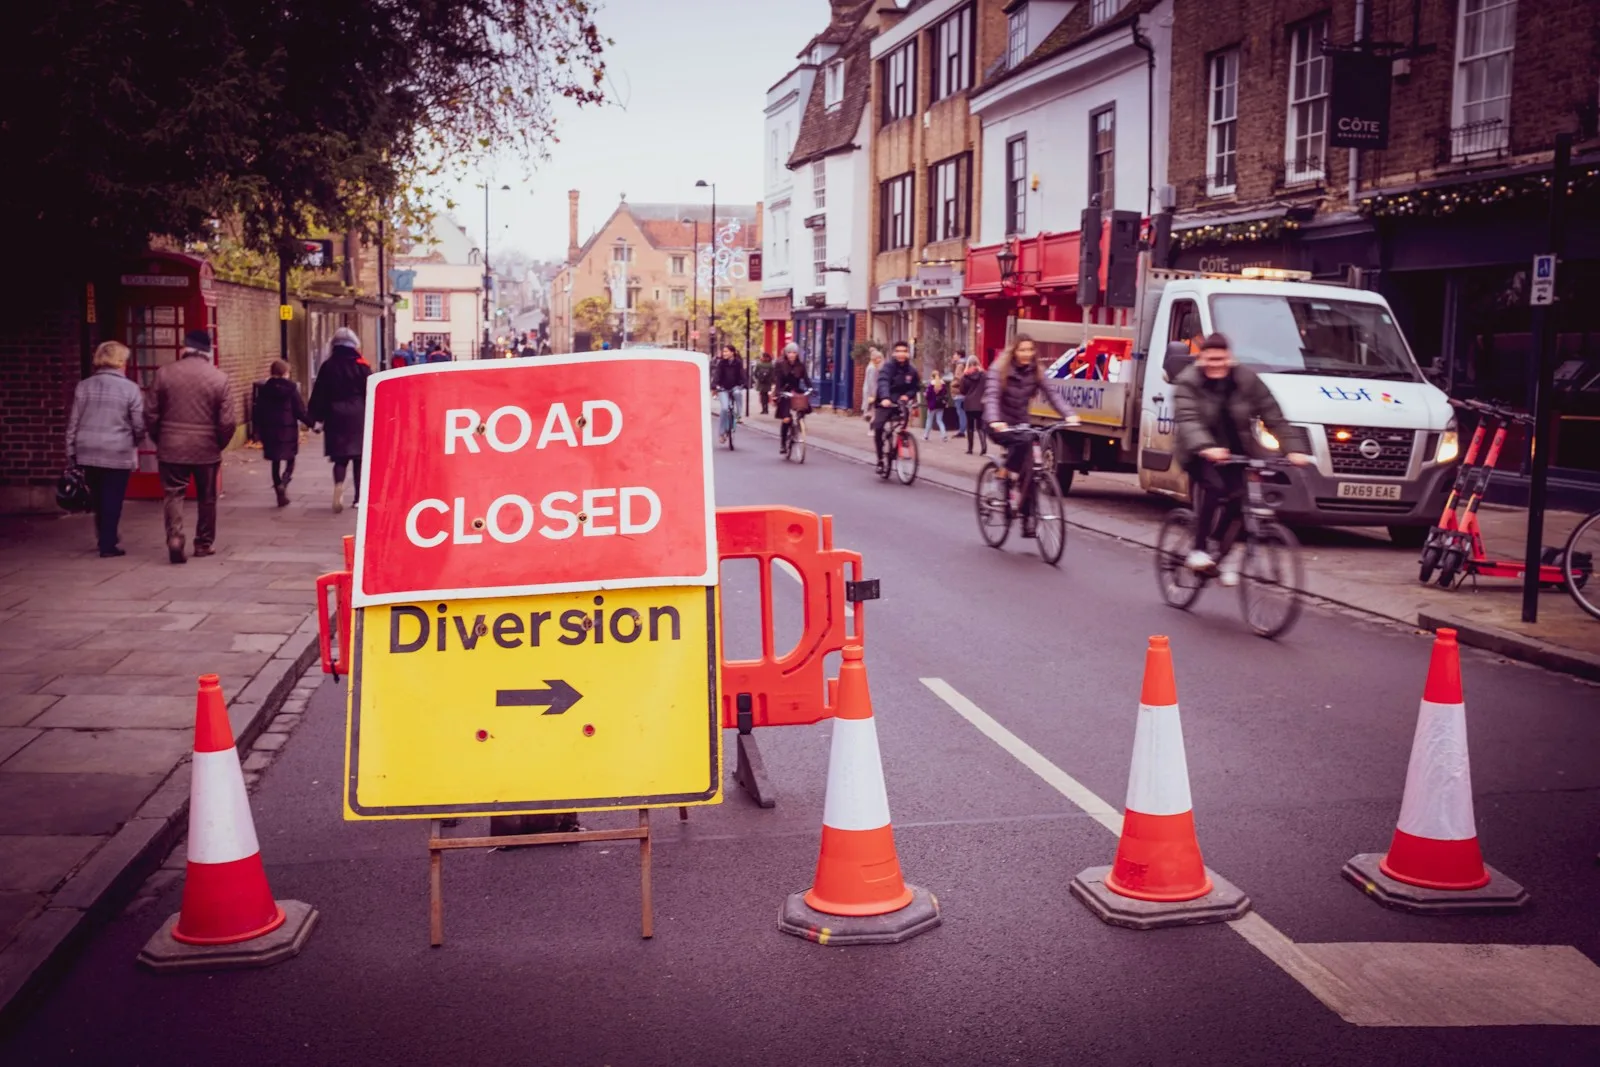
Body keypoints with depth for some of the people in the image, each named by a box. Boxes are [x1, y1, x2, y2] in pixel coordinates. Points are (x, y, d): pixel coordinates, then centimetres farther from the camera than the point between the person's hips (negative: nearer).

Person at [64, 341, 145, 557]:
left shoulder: (84, 386, 4)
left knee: (98, 499, 18)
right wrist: (135, 442, 15)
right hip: (118, 454, -4)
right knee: (112, 500, 4)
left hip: (88, 452, 4)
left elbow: (73, 422, 5)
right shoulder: (130, 388, -7)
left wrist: (71, 452, 11)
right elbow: (139, 425, -6)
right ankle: (108, 545, 5)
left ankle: (103, 539, 31)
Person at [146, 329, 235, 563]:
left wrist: (159, 440, 15)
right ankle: (204, 543, 23)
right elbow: (227, 423, -8)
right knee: (206, 498, 15)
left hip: (171, 448, 0)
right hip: (207, 449, 0)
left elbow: (151, 415, 0)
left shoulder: (164, 373, -3)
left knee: (173, 494, 6)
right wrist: (220, 444, 10)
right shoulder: (219, 378, -6)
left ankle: (174, 537, -14)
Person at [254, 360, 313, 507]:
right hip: (288, 430, -3)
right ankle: (283, 484, -19)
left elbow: (259, 412, 6)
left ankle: (281, 495, 10)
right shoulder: (291, 389, -7)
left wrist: (259, 431, 14)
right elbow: (300, 411, -8)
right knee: (290, 462, 9)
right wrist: (311, 423, 4)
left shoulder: (264, 389, 2)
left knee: (276, 463, 11)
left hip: (270, 431, 3)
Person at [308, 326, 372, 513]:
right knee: (359, 456, 8)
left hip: (336, 416, 1)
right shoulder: (361, 365, -3)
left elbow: (319, 394, 2)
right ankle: (359, 497, 9)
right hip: (358, 416, -1)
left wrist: (315, 416, 9)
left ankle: (339, 485, -24)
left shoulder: (328, 366, 2)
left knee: (340, 456, 5)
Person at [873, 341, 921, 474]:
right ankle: (880, 460, -6)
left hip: (901, 403, 3)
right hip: (885, 403, -3)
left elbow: (917, 387, 10)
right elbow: (883, 382, -27)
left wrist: (908, 395, -12)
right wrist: (885, 398, -46)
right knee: (878, 428, -18)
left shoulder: (911, 371, 2)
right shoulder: (888, 367, -11)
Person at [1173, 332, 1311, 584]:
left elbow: (1273, 417, -5)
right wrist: (1205, 447, -46)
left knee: (1236, 500, -12)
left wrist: (1295, 448, -18)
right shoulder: (1188, 382, -11)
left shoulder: (1248, 380, -3)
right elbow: (1187, 420, -27)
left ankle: (1223, 556, 11)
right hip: (1201, 453, -3)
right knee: (1212, 486, -30)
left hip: (1236, 451, 3)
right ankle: (1199, 549, -19)